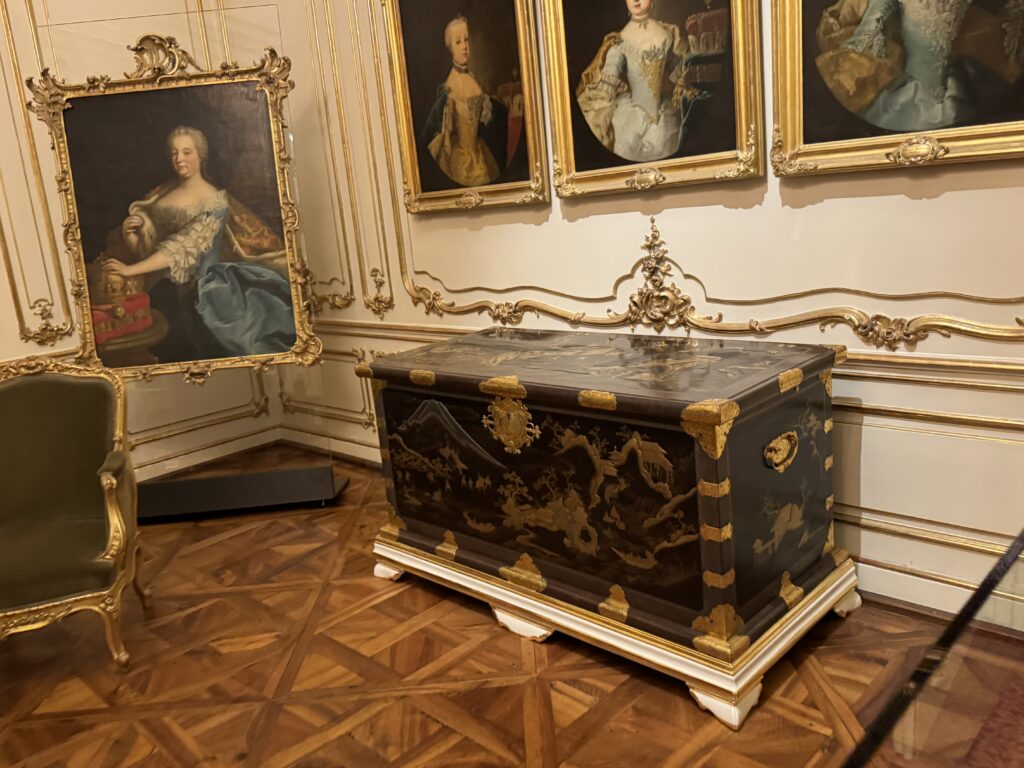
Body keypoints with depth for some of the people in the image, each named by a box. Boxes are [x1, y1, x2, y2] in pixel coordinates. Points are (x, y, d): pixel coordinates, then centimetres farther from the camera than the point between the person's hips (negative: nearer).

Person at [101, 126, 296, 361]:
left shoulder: (214, 203, -8)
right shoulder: (162, 193, 11)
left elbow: (182, 248, -19)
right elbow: (142, 248, 12)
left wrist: (130, 270, -24)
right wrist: (129, 231, -11)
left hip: (195, 293, -5)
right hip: (161, 292, 5)